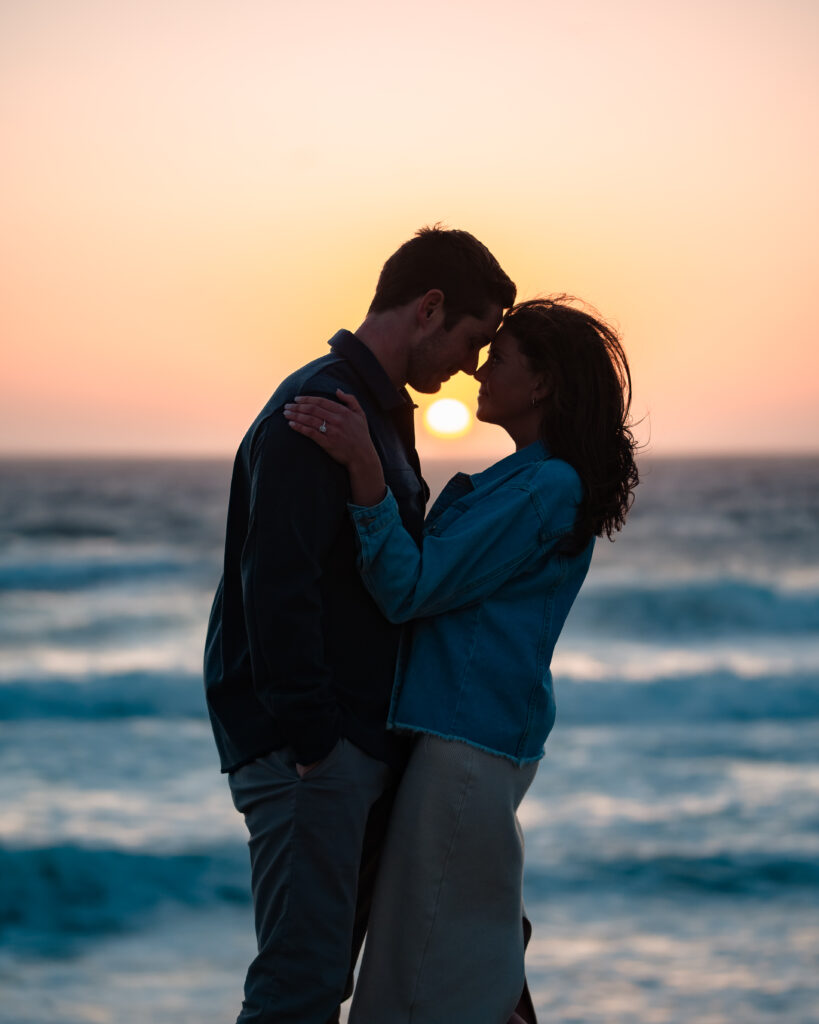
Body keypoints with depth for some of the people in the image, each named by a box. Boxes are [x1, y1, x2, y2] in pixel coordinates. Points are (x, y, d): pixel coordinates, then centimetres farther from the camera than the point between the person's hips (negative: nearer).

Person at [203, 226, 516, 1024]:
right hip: (309, 747, -10)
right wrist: (309, 740, -23)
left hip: (361, 741, 10)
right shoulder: (317, 407, -14)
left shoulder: (381, 412, 19)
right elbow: (275, 585, -22)